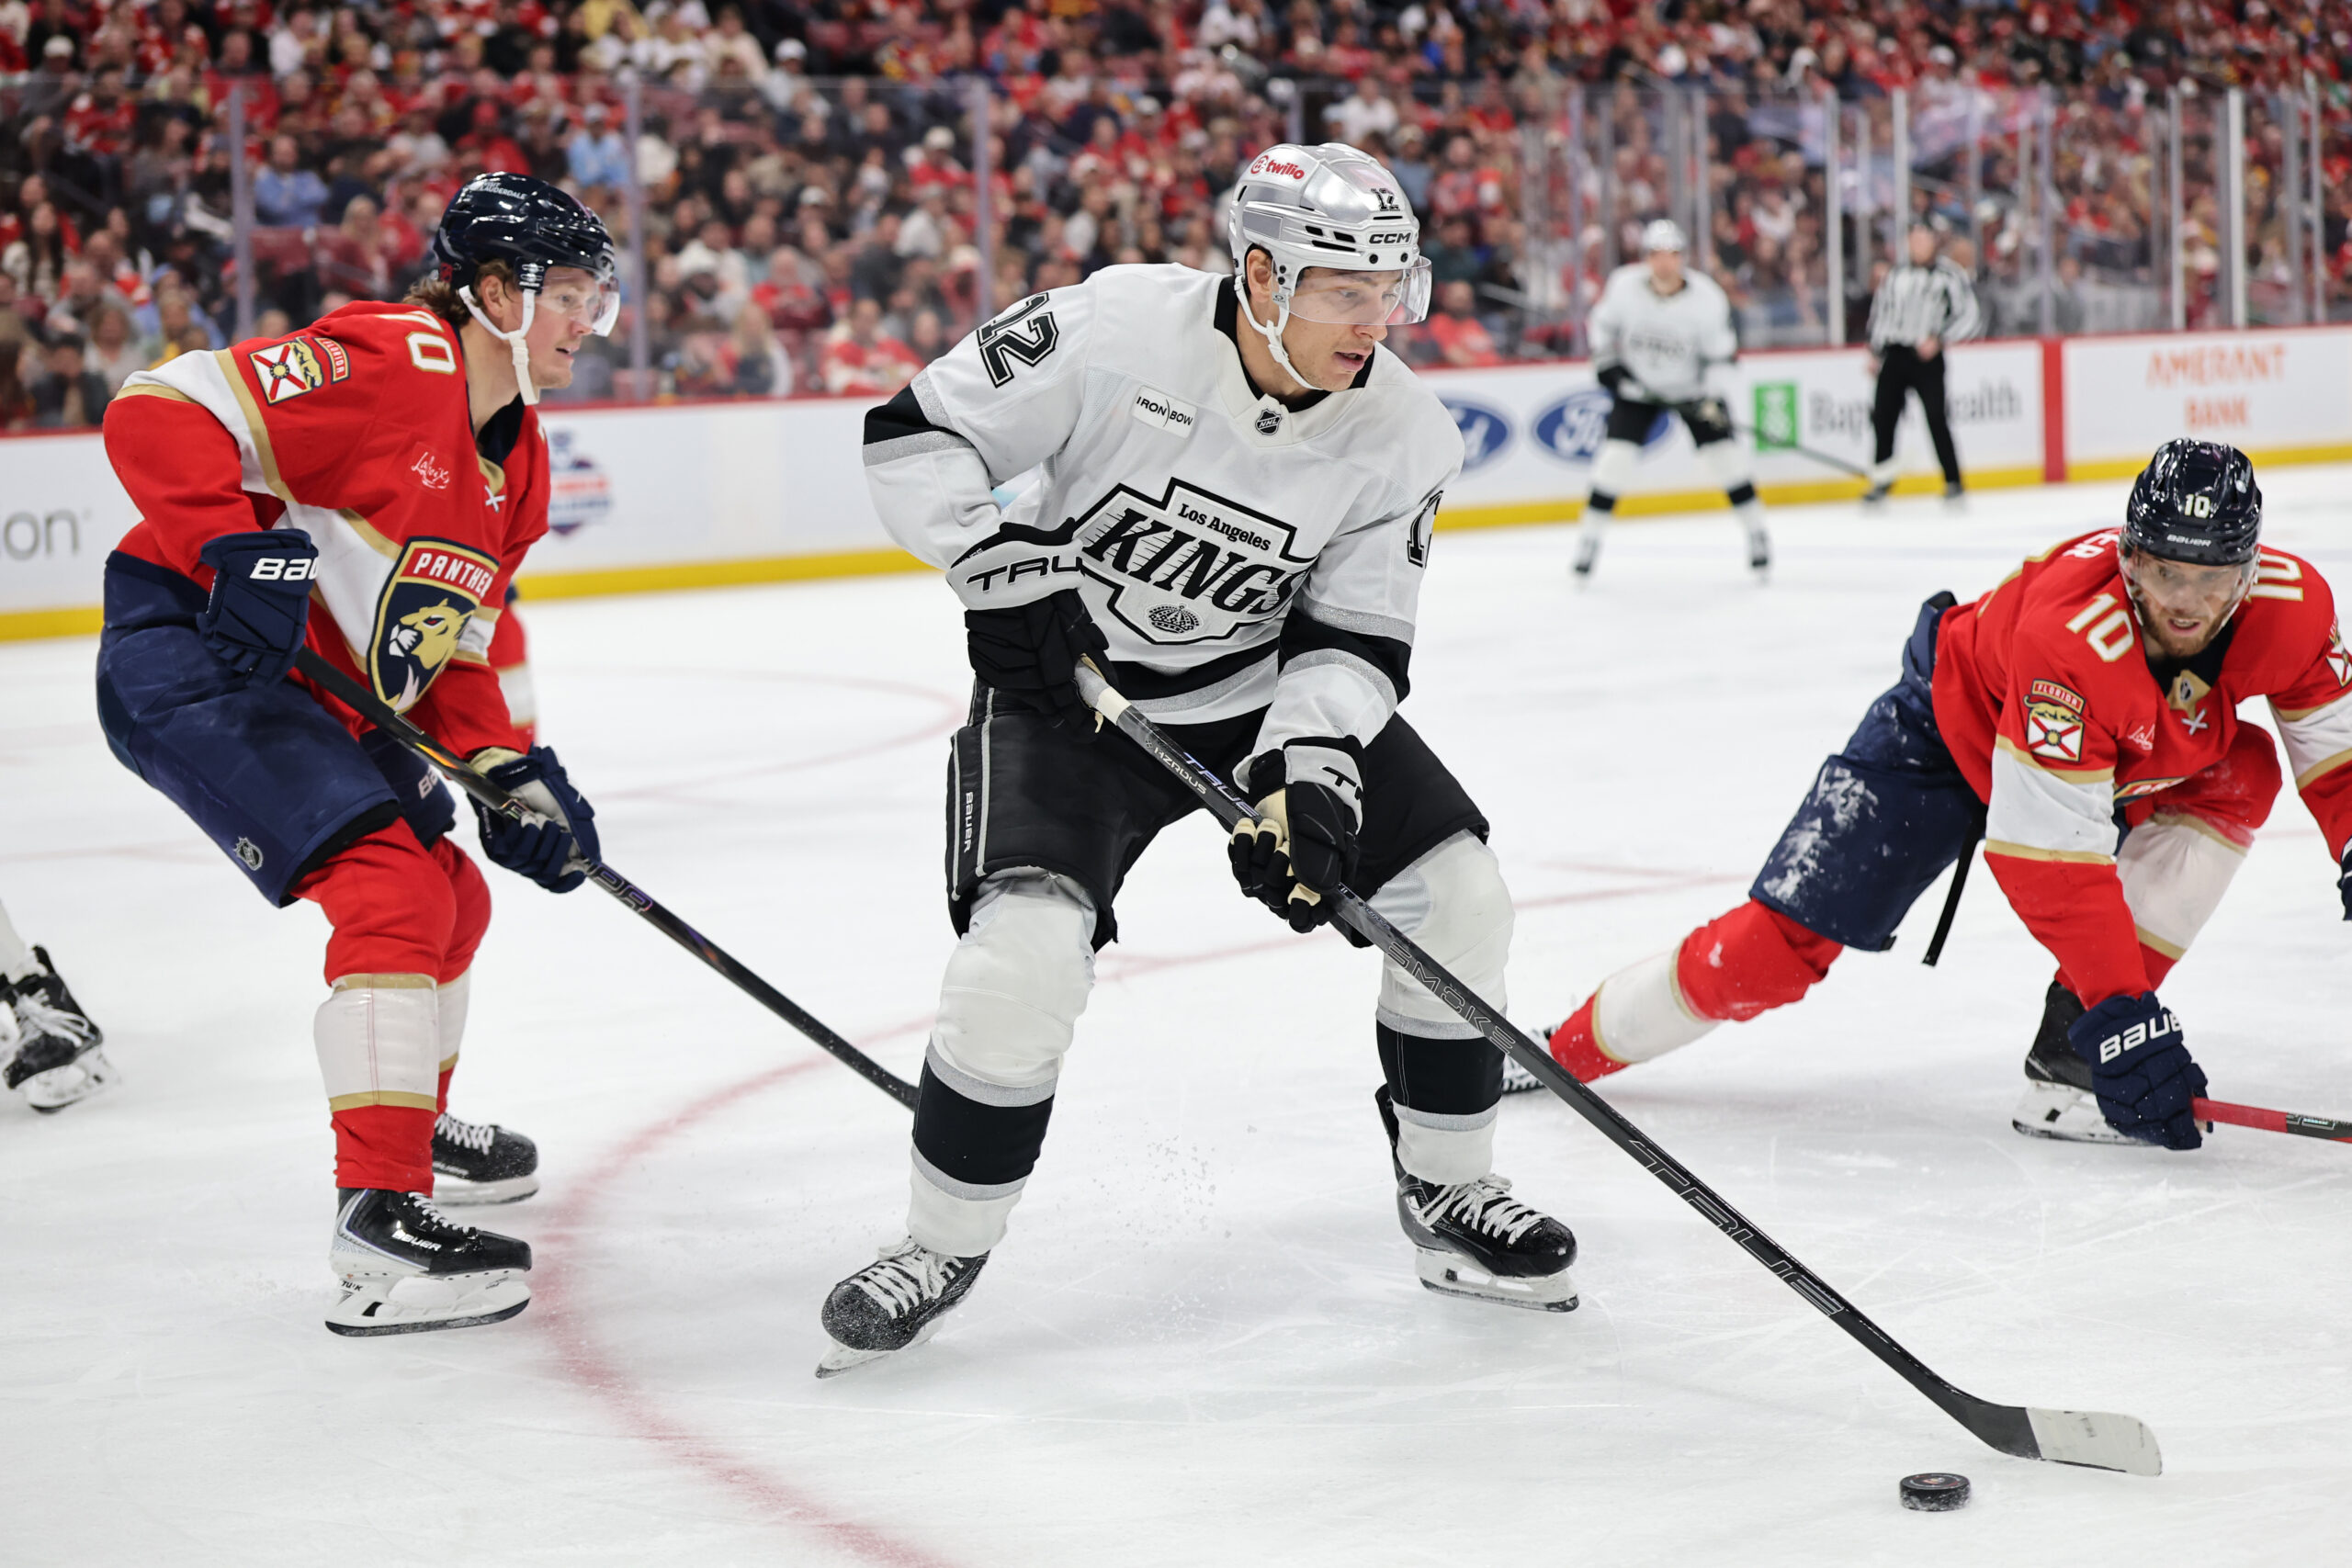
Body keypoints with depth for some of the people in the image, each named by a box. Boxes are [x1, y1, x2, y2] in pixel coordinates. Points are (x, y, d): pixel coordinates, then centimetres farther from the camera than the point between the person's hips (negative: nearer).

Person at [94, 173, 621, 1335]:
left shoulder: (516, 461, 12)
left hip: (319, 696, 11)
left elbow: (450, 646, 15)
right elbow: (159, 415, -24)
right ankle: (378, 1217, -22)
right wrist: (241, 552, -33)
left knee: (451, 895, 21)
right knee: (391, 886, -22)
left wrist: (509, 771, 1)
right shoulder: (389, 364, -18)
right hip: (191, 659, -11)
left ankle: (412, 1117, 46)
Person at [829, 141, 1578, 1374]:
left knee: (1452, 888, -6)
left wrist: (1310, 774, -24)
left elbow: (1354, 636, -9)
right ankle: (944, 1243, 0)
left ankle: (1445, 1192, 15)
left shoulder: (1402, 432, -13)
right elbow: (915, 437, -15)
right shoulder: (1110, 330, -24)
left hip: (1269, 687, 4)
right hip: (1067, 684, -4)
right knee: (1025, 950, -23)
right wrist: (1004, 575, -23)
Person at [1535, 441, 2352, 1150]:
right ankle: (1567, 1046, 9)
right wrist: (2122, 1009, -42)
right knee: (1777, 947, -13)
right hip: (1953, 731, -6)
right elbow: (2049, 853, -40)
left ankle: (2069, 1054, -16)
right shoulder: (2070, 626, -42)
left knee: (2242, 773, -19)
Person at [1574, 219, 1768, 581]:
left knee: (1725, 453, -8)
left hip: (1691, 388, 0)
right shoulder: (1623, 286, -19)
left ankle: (1757, 534, 10)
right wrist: (1608, 363, -7)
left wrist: (1713, 396, -26)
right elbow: (1603, 323, 2)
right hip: (1636, 387, 0)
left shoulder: (1706, 297, -22)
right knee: (1617, 455, -12)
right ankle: (1589, 539, 2)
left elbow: (1723, 354, -14)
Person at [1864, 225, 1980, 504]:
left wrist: (1940, 341, -15)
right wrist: (1875, 354, 16)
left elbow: (1967, 316, -3)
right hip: (1894, 355, 5)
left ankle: (1953, 481, -1)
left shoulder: (1949, 277, -1)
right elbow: (1880, 313, 22)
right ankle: (1882, 478, 10)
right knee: (1883, 415, -2)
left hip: (1927, 358, -5)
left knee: (1936, 418, -11)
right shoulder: (1896, 276, 15)